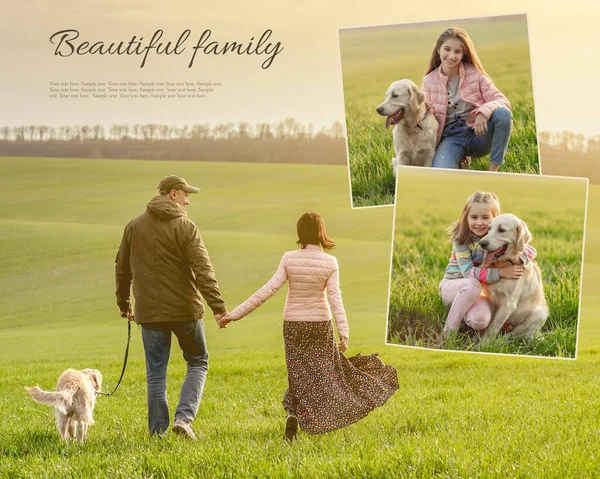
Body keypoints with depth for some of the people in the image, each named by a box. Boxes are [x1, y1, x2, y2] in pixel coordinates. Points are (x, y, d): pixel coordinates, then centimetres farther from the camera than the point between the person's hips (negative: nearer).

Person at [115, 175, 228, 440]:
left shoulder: (134, 226, 7)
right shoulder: (185, 227, -9)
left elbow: (122, 268, 14)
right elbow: (202, 270, -17)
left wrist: (123, 303, 26)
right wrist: (218, 306, -19)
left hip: (149, 311, 3)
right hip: (184, 309, -3)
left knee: (155, 373, 9)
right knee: (198, 362, 13)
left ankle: (158, 432, 8)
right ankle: (183, 417, -4)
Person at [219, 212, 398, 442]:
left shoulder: (289, 259, -9)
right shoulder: (329, 262, -10)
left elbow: (268, 290, -14)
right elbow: (335, 298, -16)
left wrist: (235, 314, -12)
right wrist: (344, 332, -18)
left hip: (293, 324, 1)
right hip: (320, 323, -1)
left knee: (299, 374, 10)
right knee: (325, 371, 14)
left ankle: (293, 413, -12)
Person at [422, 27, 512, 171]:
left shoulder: (475, 73, -2)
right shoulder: (429, 81, 1)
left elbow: (502, 101, -10)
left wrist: (484, 112, -31)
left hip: (477, 133, 1)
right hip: (450, 138, -1)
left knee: (503, 113, -32)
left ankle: (493, 170, -18)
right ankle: (459, 161, 1)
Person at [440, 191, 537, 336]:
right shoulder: (461, 238, -15)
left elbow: (531, 250, -5)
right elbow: (468, 272, -25)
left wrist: (518, 259, -29)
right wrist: (500, 272, -34)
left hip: (477, 291, 2)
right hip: (453, 285, -2)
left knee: (480, 321, -31)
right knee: (473, 284, -38)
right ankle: (449, 329, -21)